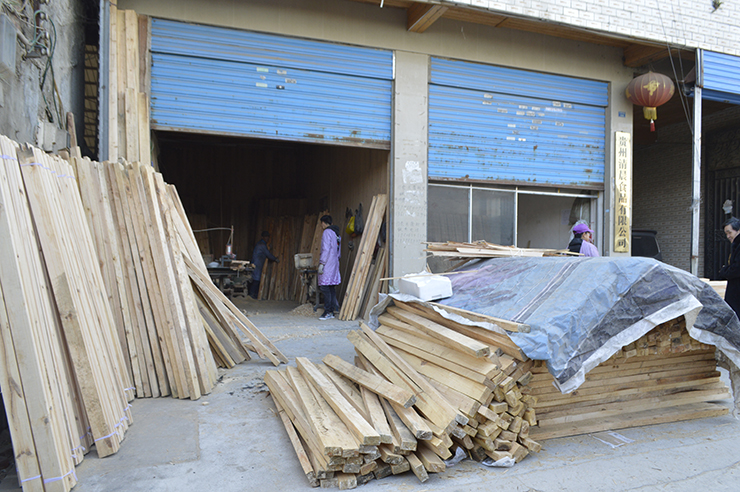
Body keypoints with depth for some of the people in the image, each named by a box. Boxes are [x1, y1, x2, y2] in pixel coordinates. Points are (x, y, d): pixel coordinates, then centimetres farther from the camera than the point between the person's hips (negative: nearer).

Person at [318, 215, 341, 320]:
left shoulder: (327, 232, -8)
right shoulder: (336, 233, 18)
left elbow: (326, 249, -16)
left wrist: (321, 263, -16)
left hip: (327, 264, -9)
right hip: (334, 264, 9)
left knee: (325, 287, -9)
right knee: (331, 288, 9)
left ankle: (328, 312, -10)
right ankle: (331, 311, 10)